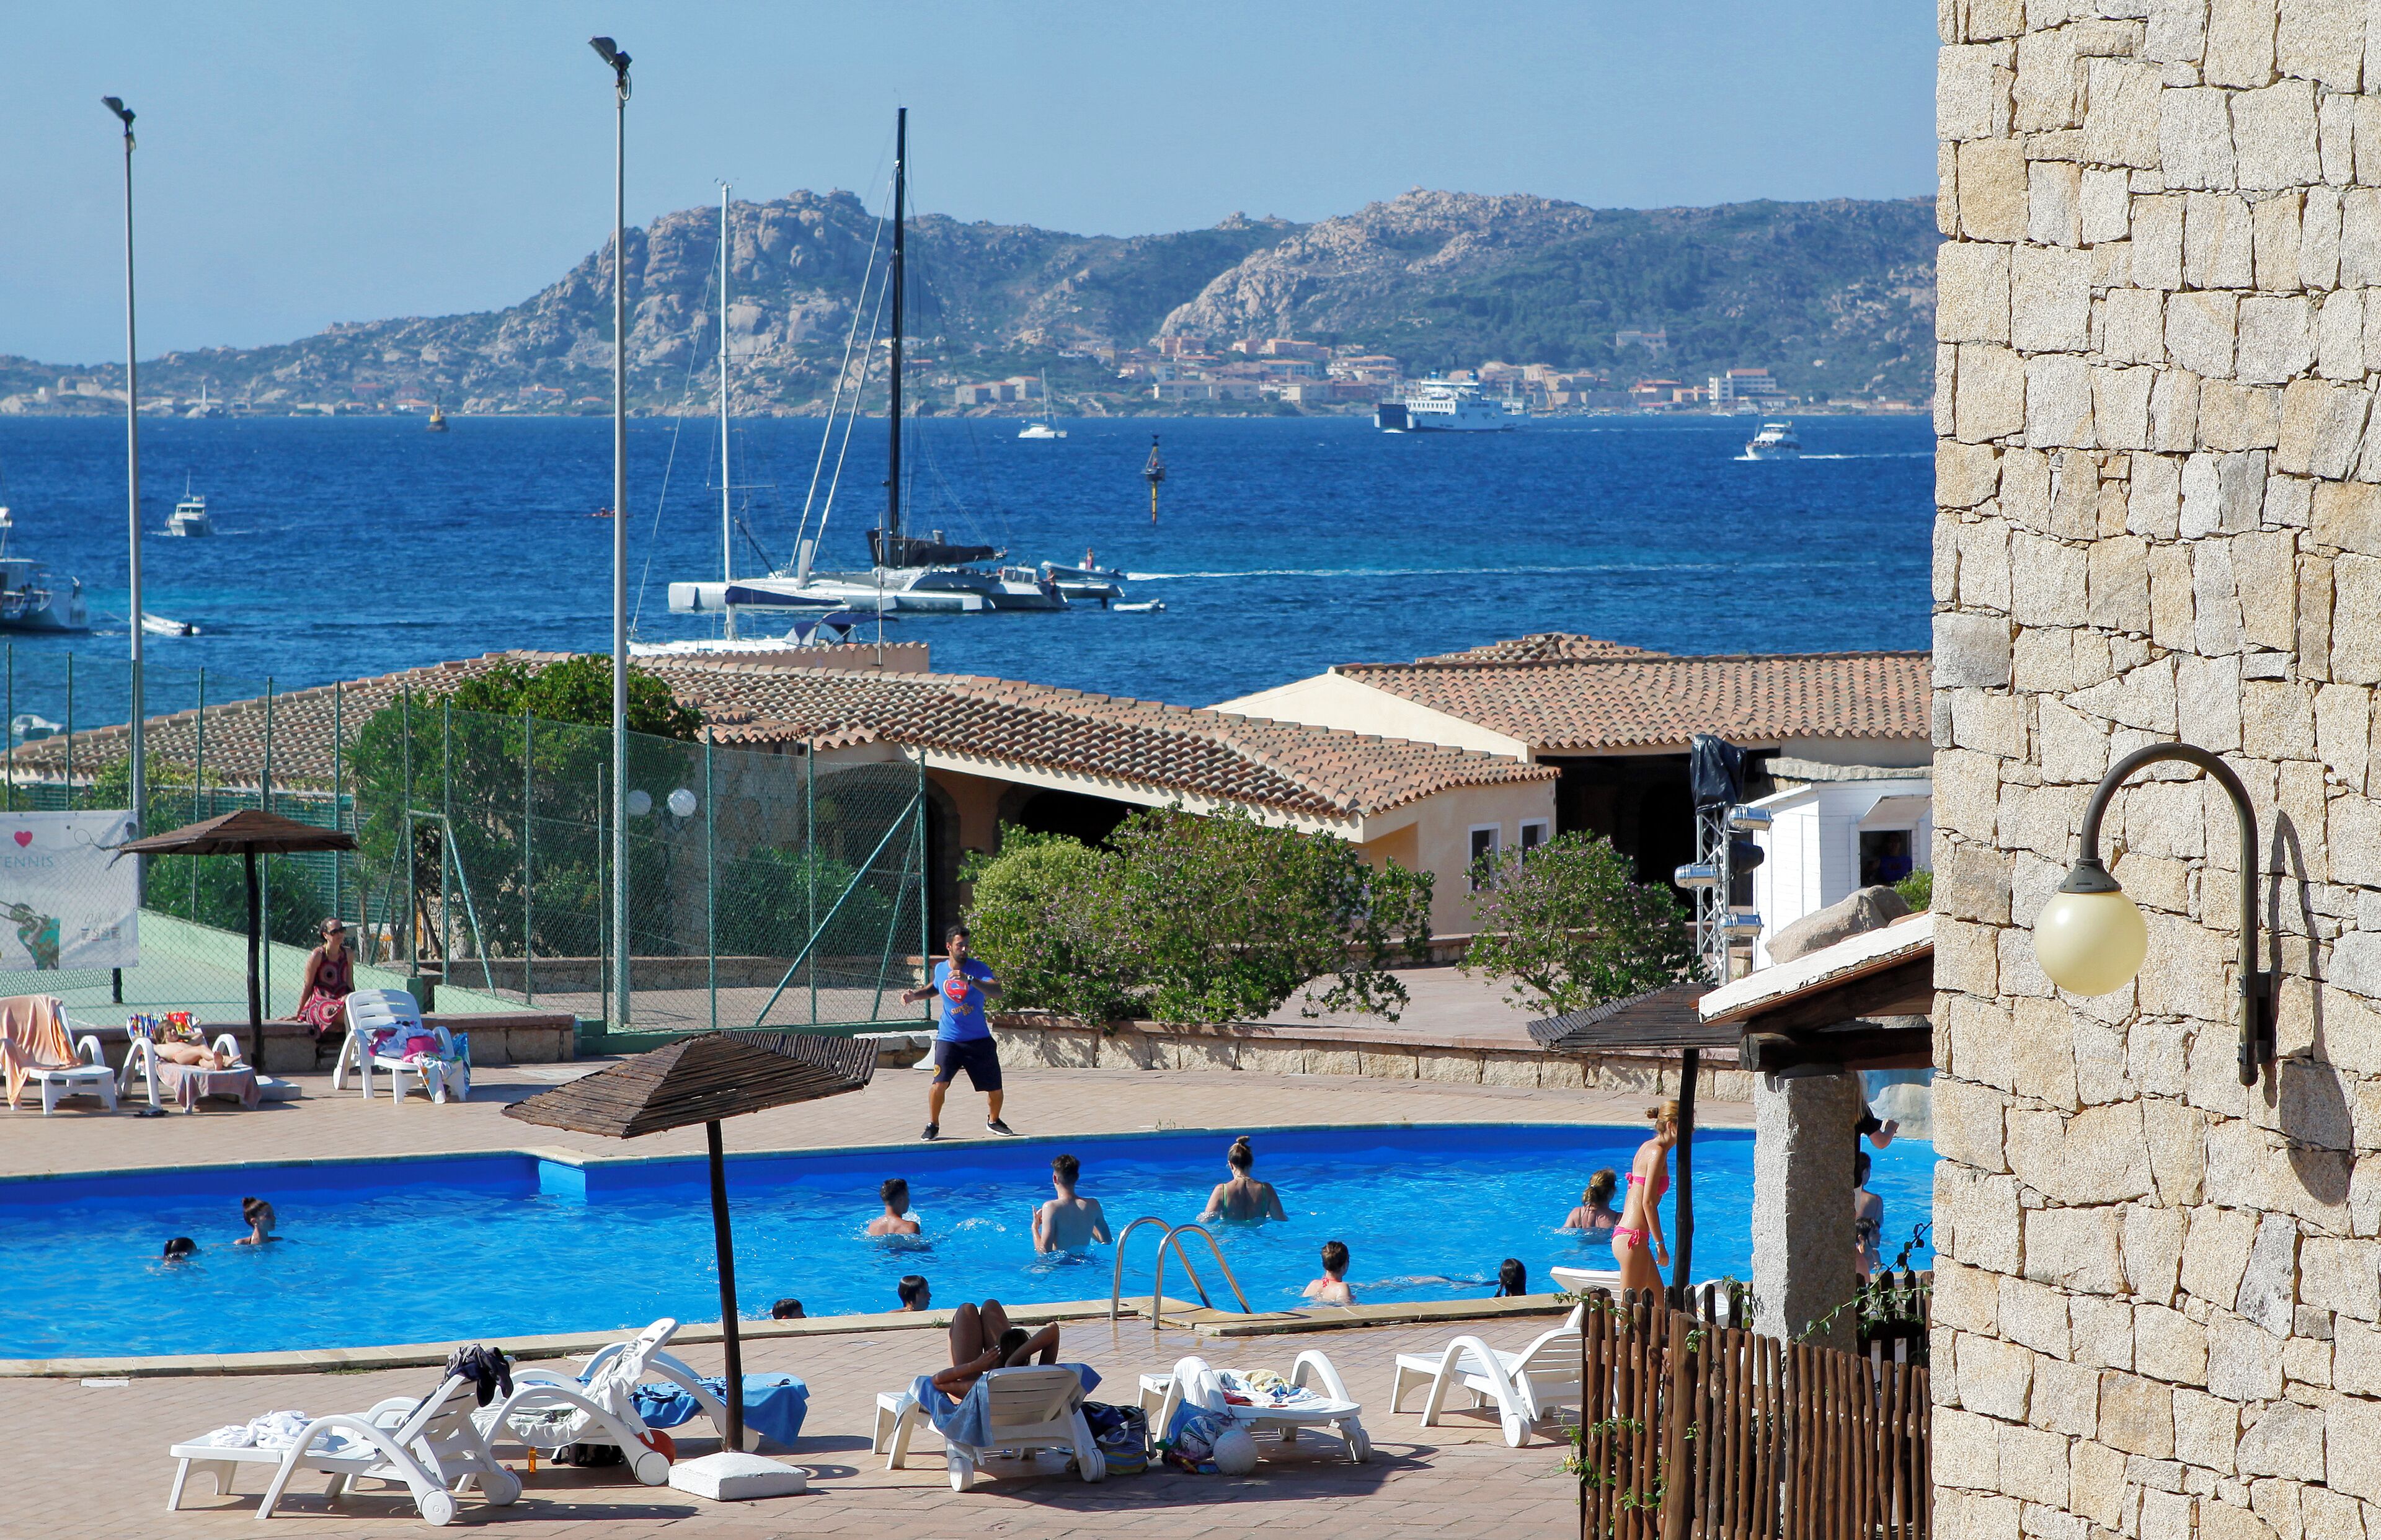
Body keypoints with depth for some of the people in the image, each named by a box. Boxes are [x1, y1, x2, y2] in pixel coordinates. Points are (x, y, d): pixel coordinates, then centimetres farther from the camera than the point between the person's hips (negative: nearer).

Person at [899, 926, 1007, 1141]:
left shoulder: (977, 968, -11)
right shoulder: (940, 969, 2)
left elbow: (997, 992, -27)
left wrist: (970, 980, -39)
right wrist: (914, 995, 7)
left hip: (979, 1040, -1)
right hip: (949, 1039, 1)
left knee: (994, 1088, 3)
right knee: (940, 1083, -17)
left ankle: (993, 1121, 31)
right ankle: (933, 1125, 2)